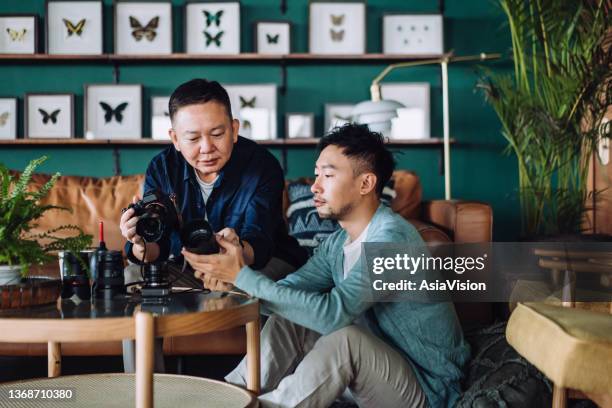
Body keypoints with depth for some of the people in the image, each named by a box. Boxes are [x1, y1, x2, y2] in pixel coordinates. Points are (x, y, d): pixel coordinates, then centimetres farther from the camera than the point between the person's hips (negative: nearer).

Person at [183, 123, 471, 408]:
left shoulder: (391, 238, -23)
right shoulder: (337, 244, 6)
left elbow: (333, 313, -33)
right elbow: (286, 291, -3)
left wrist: (243, 277, -31)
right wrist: (229, 279, -20)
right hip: (372, 369, 8)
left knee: (344, 337, -31)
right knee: (286, 321, -4)